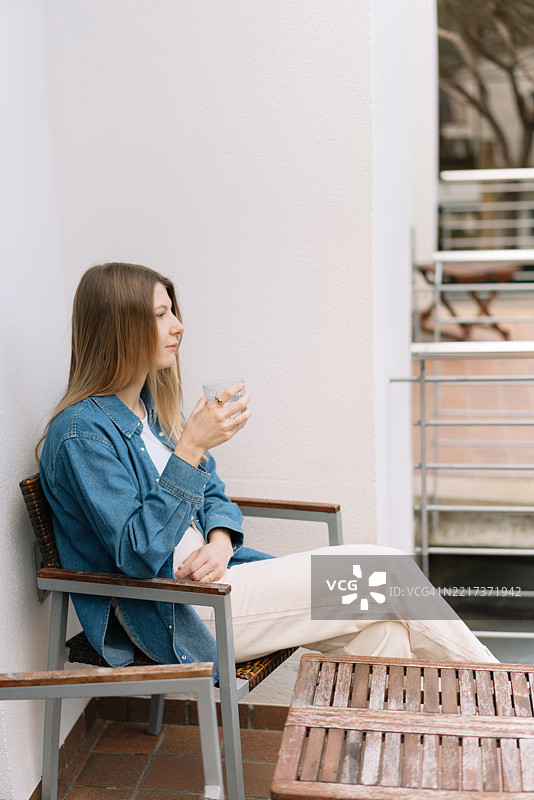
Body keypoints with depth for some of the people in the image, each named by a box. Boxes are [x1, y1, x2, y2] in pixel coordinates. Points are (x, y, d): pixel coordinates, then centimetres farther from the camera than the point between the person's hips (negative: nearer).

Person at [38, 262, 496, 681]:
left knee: (381, 630, -12)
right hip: (173, 615, -8)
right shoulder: (80, 433, -15)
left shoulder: (152, 406, 12)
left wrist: (220, 543, -7)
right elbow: (137, 552, -22)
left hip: (206, 570, 8)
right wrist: (191, 447, -28)